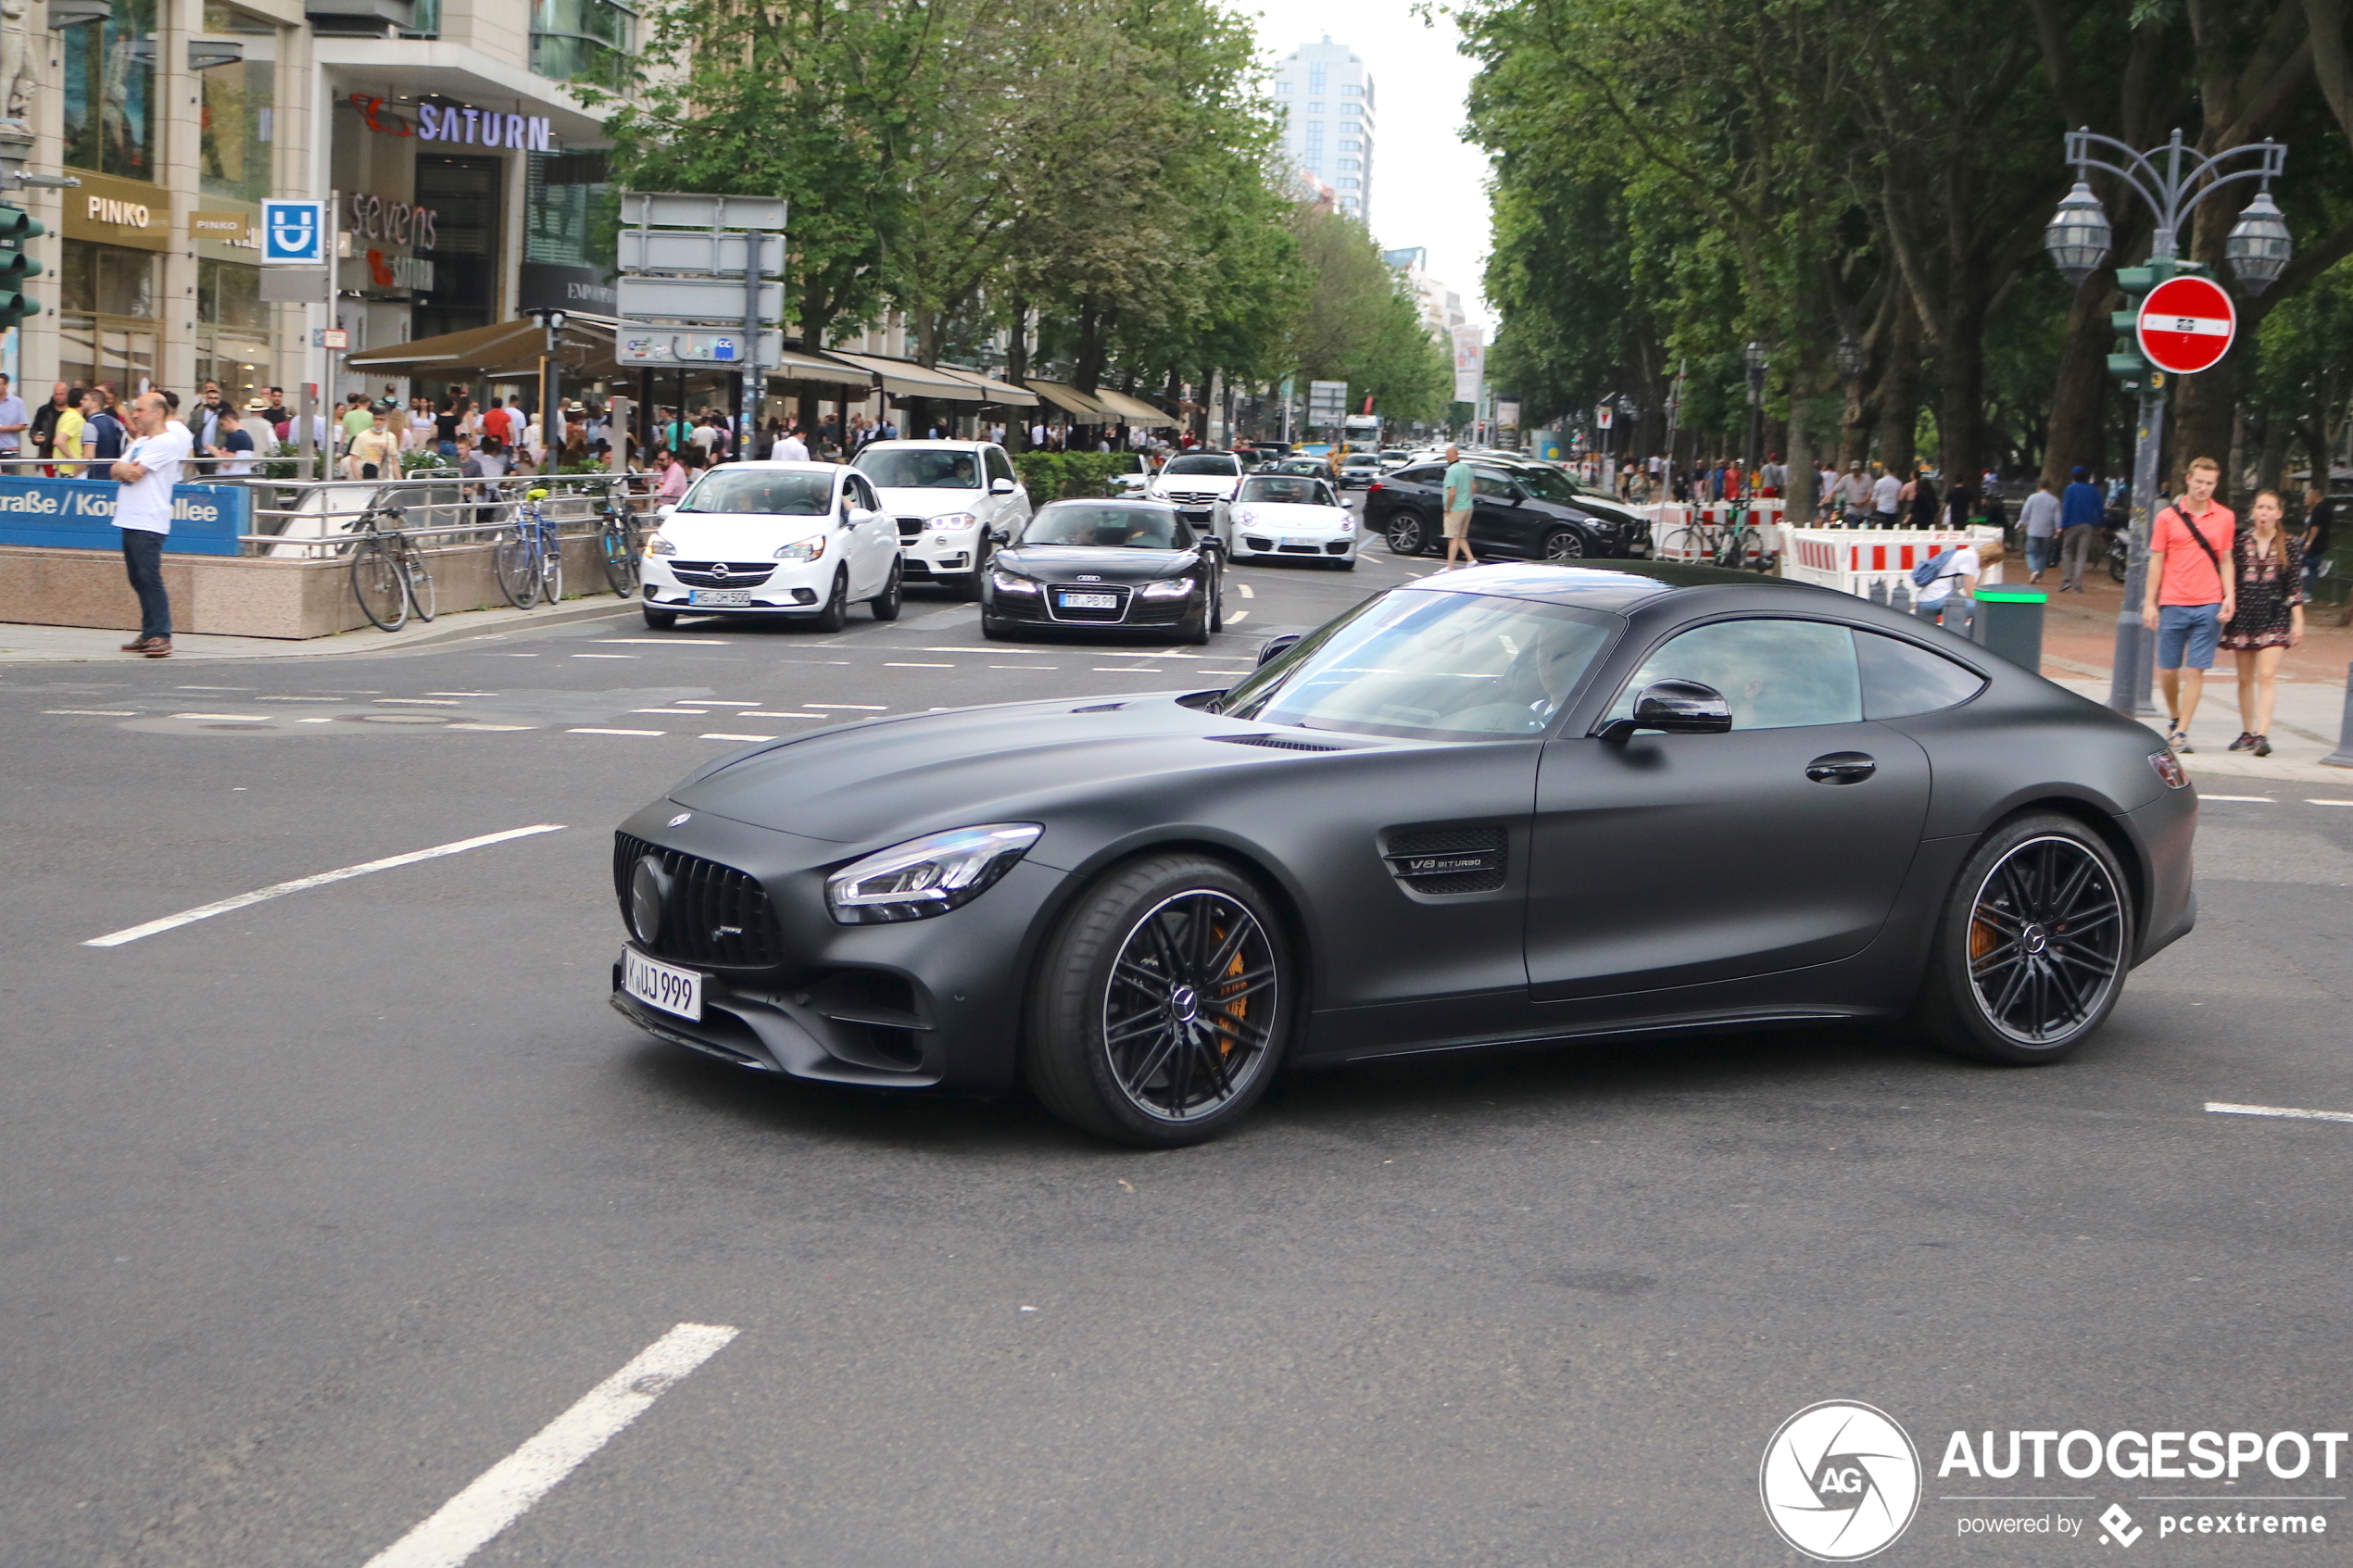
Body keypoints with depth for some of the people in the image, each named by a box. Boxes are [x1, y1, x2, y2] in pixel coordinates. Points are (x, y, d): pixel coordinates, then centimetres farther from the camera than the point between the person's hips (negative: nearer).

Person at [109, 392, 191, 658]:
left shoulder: (167, 442, -9)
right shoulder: (140, 443, 21)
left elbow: (134, 472, -14)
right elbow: (115, 470, 13)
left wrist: (127, 468, 5)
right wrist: (124, 469, -7)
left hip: (149, 523, -9)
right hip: (130, 521, 9)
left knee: (149, 578, -13)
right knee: (139, 580, 10)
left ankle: (161, 636, -12)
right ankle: (148, 634, 14)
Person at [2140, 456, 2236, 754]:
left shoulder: (2225, 518, 6)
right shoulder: (2168, 517, 3)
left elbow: (2225, 561, 11)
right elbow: (2156, 561, 5)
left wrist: (2229, 598, -1)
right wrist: (2149, 603, 1)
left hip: (2209, 606, 0)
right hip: (2173, 604, 0)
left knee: (2195, 670, -4)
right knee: (2167, 669, 5)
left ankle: (2181, 732, -1)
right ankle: (2174, 720, 27)